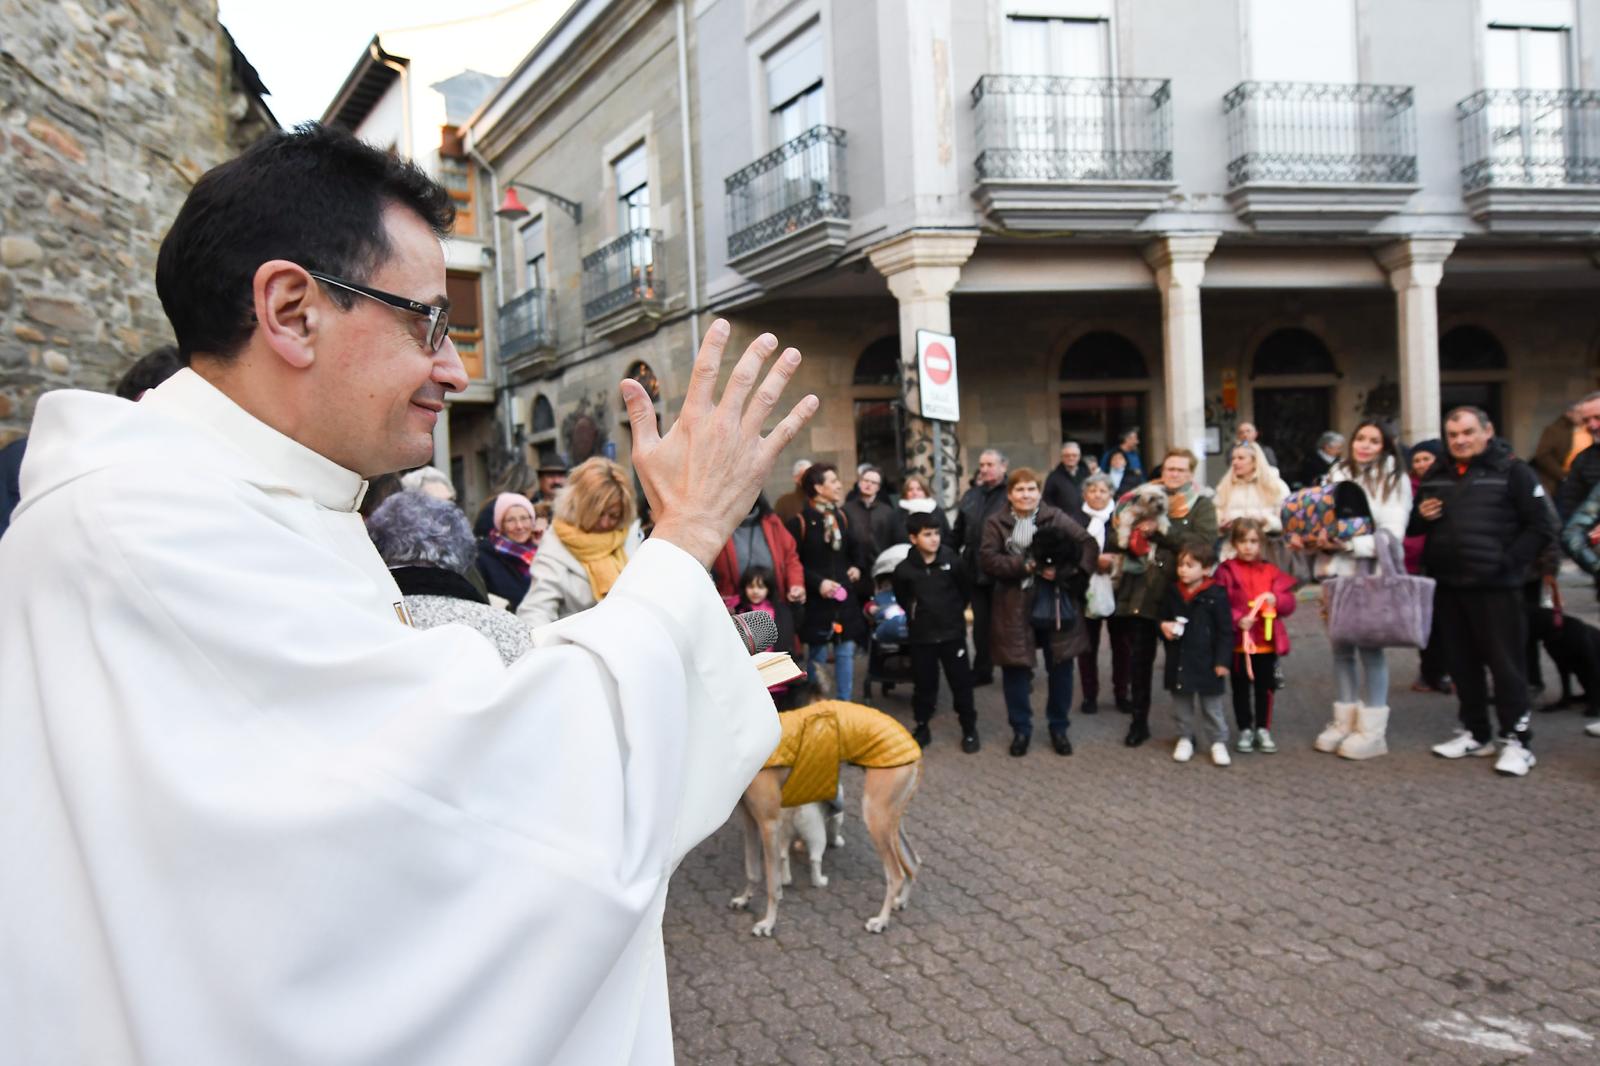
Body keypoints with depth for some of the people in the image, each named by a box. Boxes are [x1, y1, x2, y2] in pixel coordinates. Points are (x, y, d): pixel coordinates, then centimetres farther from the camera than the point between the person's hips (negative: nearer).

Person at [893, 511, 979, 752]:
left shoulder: (953, 561, -10)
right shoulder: (904, 569, -10)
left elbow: (967, 590, 6)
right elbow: (901, 598, 9)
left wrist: (956, 611, 9)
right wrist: (915, 615, 8)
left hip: (952, 632, 0)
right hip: (921, 635, 0)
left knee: (961, 682, 7)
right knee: (923, 684, 11)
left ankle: (969, 730, 20)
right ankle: (922, 728, 26)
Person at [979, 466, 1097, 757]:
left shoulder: (1056, 518, 2)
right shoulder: (996, 524, 2)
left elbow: (1088, 545, -4)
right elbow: (988, 559, -10)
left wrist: (1069, 571, -20)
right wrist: (1027, 566, -19)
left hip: (1055, 602, 1)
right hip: (1015, 607, 0)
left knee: (1060, 667, 8)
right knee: (1016, 668, 5)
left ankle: (1059, 727, 25)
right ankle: (1021, 729, 22)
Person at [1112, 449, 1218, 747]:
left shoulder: (1201, 504, 1)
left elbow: (1205, 541, -15)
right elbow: (1122, 531, 13)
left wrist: (1162, 530, -18)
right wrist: (1133, 534, -10)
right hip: (1141, 590, 3)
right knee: (1139, 658, 6)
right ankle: (1139, 722, 18)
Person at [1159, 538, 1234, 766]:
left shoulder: (1216, 595, -12)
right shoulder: (1172, 592, 2)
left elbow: (1225, 632, -9)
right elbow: (1163, 618, 15)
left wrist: (1222, 661, -11)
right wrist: (1164, 627, -9)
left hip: (1206, 660, -4)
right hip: (1179, 659, 4)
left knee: (1211, 705, 8)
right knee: (1181, 703, 14)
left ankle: (1217, 741, 20)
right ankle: (1185, 737, 27)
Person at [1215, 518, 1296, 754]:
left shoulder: (1271, 572, 5)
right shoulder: (1226, 571, -6)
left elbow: (1289, 603, 5)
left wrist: (1276, 600, -15)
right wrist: (1237, 619, -23)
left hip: (1267, 641, 3)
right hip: (1238, 641, -2)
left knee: (1264, 687, 11)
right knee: (1241, 688, 9)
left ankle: (1263, 730, 24)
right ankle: (1245, 730, 21)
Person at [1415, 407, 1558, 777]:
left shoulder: (1513, 471, -3)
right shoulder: (1436, 475, 13)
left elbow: (1543, 528, -6)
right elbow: (1415, 526, 23)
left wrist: (1508, 562, -13)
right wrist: (1420, 516, 0)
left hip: (1495, 587, -6)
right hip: (1448, 585, 6)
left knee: (1506, 663, -3)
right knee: (1462, 663, 12)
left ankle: (1516, 740, 5)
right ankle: (1475, 732, 23)